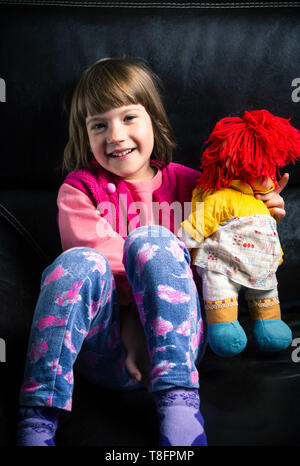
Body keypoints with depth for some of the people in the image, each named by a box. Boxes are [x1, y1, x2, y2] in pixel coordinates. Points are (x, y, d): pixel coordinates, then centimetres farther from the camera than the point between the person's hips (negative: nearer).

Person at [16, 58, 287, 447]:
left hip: (173, 339, 1)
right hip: (103, 347, 0)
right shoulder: (79, 187, 10)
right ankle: (36, 423, -29)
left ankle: (178, 402, -33)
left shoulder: (186, 182, 14)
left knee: (150, 239, -26)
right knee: (78, 262, -30)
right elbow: (94, 249, -6)